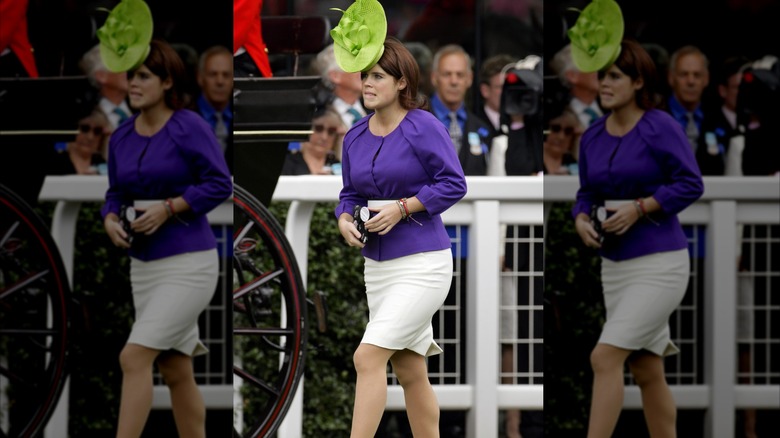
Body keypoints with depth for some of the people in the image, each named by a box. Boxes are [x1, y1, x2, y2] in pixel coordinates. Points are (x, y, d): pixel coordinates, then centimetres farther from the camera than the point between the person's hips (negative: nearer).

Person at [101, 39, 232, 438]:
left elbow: (220, 184, -13)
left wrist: (168, 208, -20)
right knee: (176, 373, 12)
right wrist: (111, 220, -5)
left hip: (189, 265, -7)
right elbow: (115, 193, 16)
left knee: (134, 358, -17)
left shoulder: (190, 128, -11)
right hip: (144, 266, 7)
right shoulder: (121, 138, 8)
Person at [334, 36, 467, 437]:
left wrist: (403, 207, -18)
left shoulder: (423, 127, -11)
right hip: (378, 265, 7)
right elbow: (349, 194, 16)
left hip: (423, 265, -7)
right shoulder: (355, 137, 9)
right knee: (409, 372, 12)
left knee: (368, 357, -16)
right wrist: (345, 220, -5)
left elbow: (454, 184, -11)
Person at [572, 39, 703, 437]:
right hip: (615, 266, 7)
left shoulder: (660, 128, -10)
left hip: (660, 265, -7)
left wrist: (639, 208, -20)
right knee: (647, 373, 12)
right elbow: (586, 193, 16)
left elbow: (691, 184, -13)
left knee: (605, 358, -16)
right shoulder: (592, 137, 8)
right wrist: (582, 220, -5)